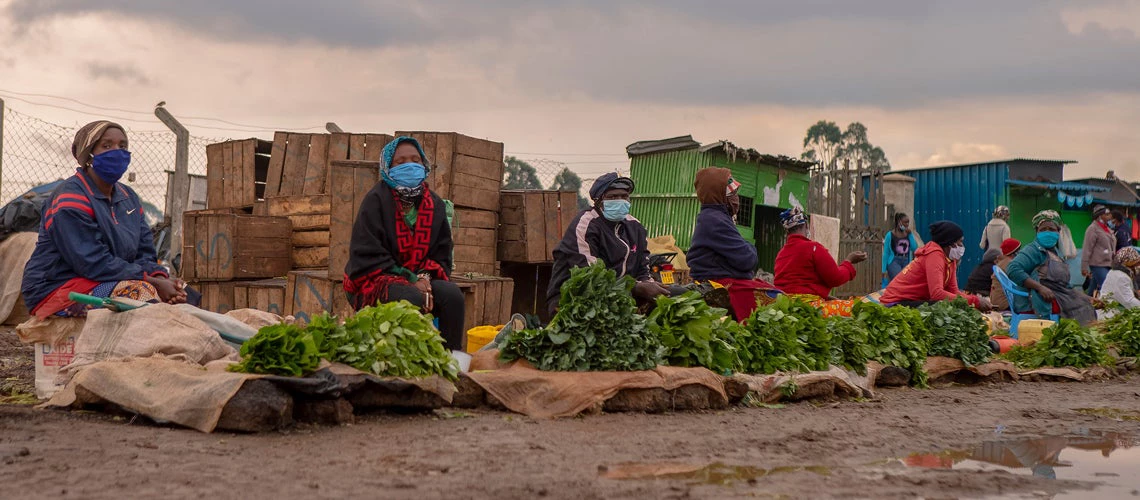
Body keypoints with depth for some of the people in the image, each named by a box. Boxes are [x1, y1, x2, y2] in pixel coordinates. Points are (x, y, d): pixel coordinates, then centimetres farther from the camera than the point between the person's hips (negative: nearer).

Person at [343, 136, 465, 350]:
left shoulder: (435, 205, 9)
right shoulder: (376, 200, -7)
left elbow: (443, 253, 10)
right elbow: (368, 256, -13)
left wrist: (425, 277, -13)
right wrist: (410, 282, -19)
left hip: (420, 279, 5)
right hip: (375, 282, -5)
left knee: (452, 294, -25)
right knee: (413, 299, -35)